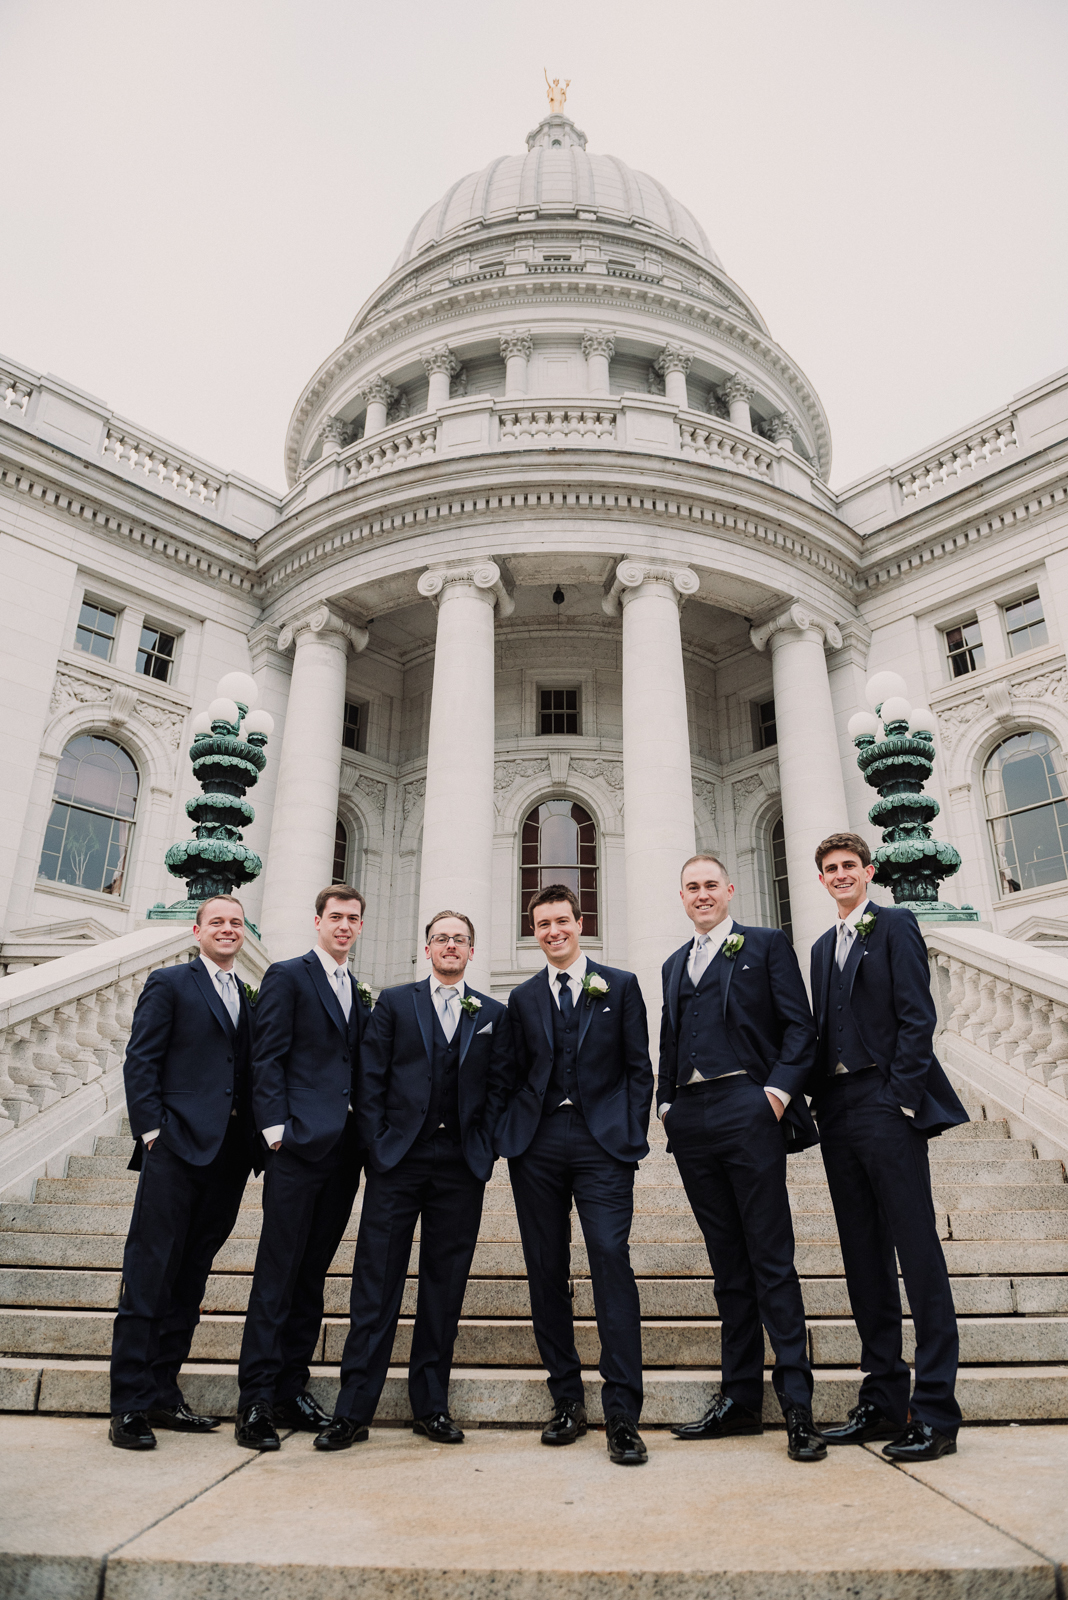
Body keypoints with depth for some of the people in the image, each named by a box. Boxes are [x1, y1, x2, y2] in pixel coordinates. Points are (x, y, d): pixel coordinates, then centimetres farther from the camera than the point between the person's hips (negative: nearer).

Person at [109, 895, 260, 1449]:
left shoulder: (248, 997, 17)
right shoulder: (169, 983, 3)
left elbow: (248, 1073, 15)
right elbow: (140, 1061, -3)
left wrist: (256, 1137, 5)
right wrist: (151, 1129, -11)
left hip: (228, 1154, 6)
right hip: (177, 1147, -5)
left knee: (190, 1278, 11)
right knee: (150, 1272, -2)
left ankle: (162, 1394, 22)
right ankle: (130, 1405, 7)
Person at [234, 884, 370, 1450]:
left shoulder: (359, 993, 17)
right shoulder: (287, 976, -1)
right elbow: (267, 1059, -8)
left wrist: (366, 1135, 9)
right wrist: (276, 1128, -15)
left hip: (344, 1148, 6)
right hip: (300, 1144, -6)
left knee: (312, 1274, 12)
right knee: (277, 1272, -2)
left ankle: (292, 1389, 22)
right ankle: (256, 1401, 7)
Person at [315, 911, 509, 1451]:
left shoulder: (492, 1013, 11)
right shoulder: (394, 1002, 7)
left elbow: (497, 1087, 8)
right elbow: (371, 1081, 3)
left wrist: (483, 1148, -1)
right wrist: (376, 1147, -4)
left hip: (462, 1165, 2)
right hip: (398, 1161, -1)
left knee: (445, 1285, 8)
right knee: (376, 1283, 1)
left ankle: (431, 1405, 21)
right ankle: (353, 1410, 10)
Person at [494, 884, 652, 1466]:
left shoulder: (620, 986, 7)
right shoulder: (522, 998, 14)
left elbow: (638, 1068, 5)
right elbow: (512, 1074, 14)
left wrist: (633, 1139, -3)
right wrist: (511, 1133, 3)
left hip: (602, 1140, -3)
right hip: (537, 1145, 3)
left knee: (611, 1260, -11)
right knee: (546, 1270, 6)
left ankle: (622, 1414, -4)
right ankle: (567, 1401, 20)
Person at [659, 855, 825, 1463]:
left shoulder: (767, 945, 6)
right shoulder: (675, 964, 21)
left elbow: (800, 1027, -2)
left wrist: (779, 1090, -13)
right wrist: (667, 1103, 9)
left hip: (747, 1110, -5)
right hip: (692, 1120, 5)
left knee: (772, 1261, -2)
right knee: (728, 1263, 12)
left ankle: (797, 1404, 5)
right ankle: (740, 1399, 19)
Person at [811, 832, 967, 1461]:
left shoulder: (895, 926, 0)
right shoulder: (825, 945, 20)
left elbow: (917, 1016, -8)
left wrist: (900, 1096, -14)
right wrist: (821, 1101, 8)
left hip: (886, 1106, -7)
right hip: (839, 1113, 7)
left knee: (918, 1254, -3)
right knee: (864, 1260, 10)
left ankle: (936, 1412, 5)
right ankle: (882, 1401, 18)